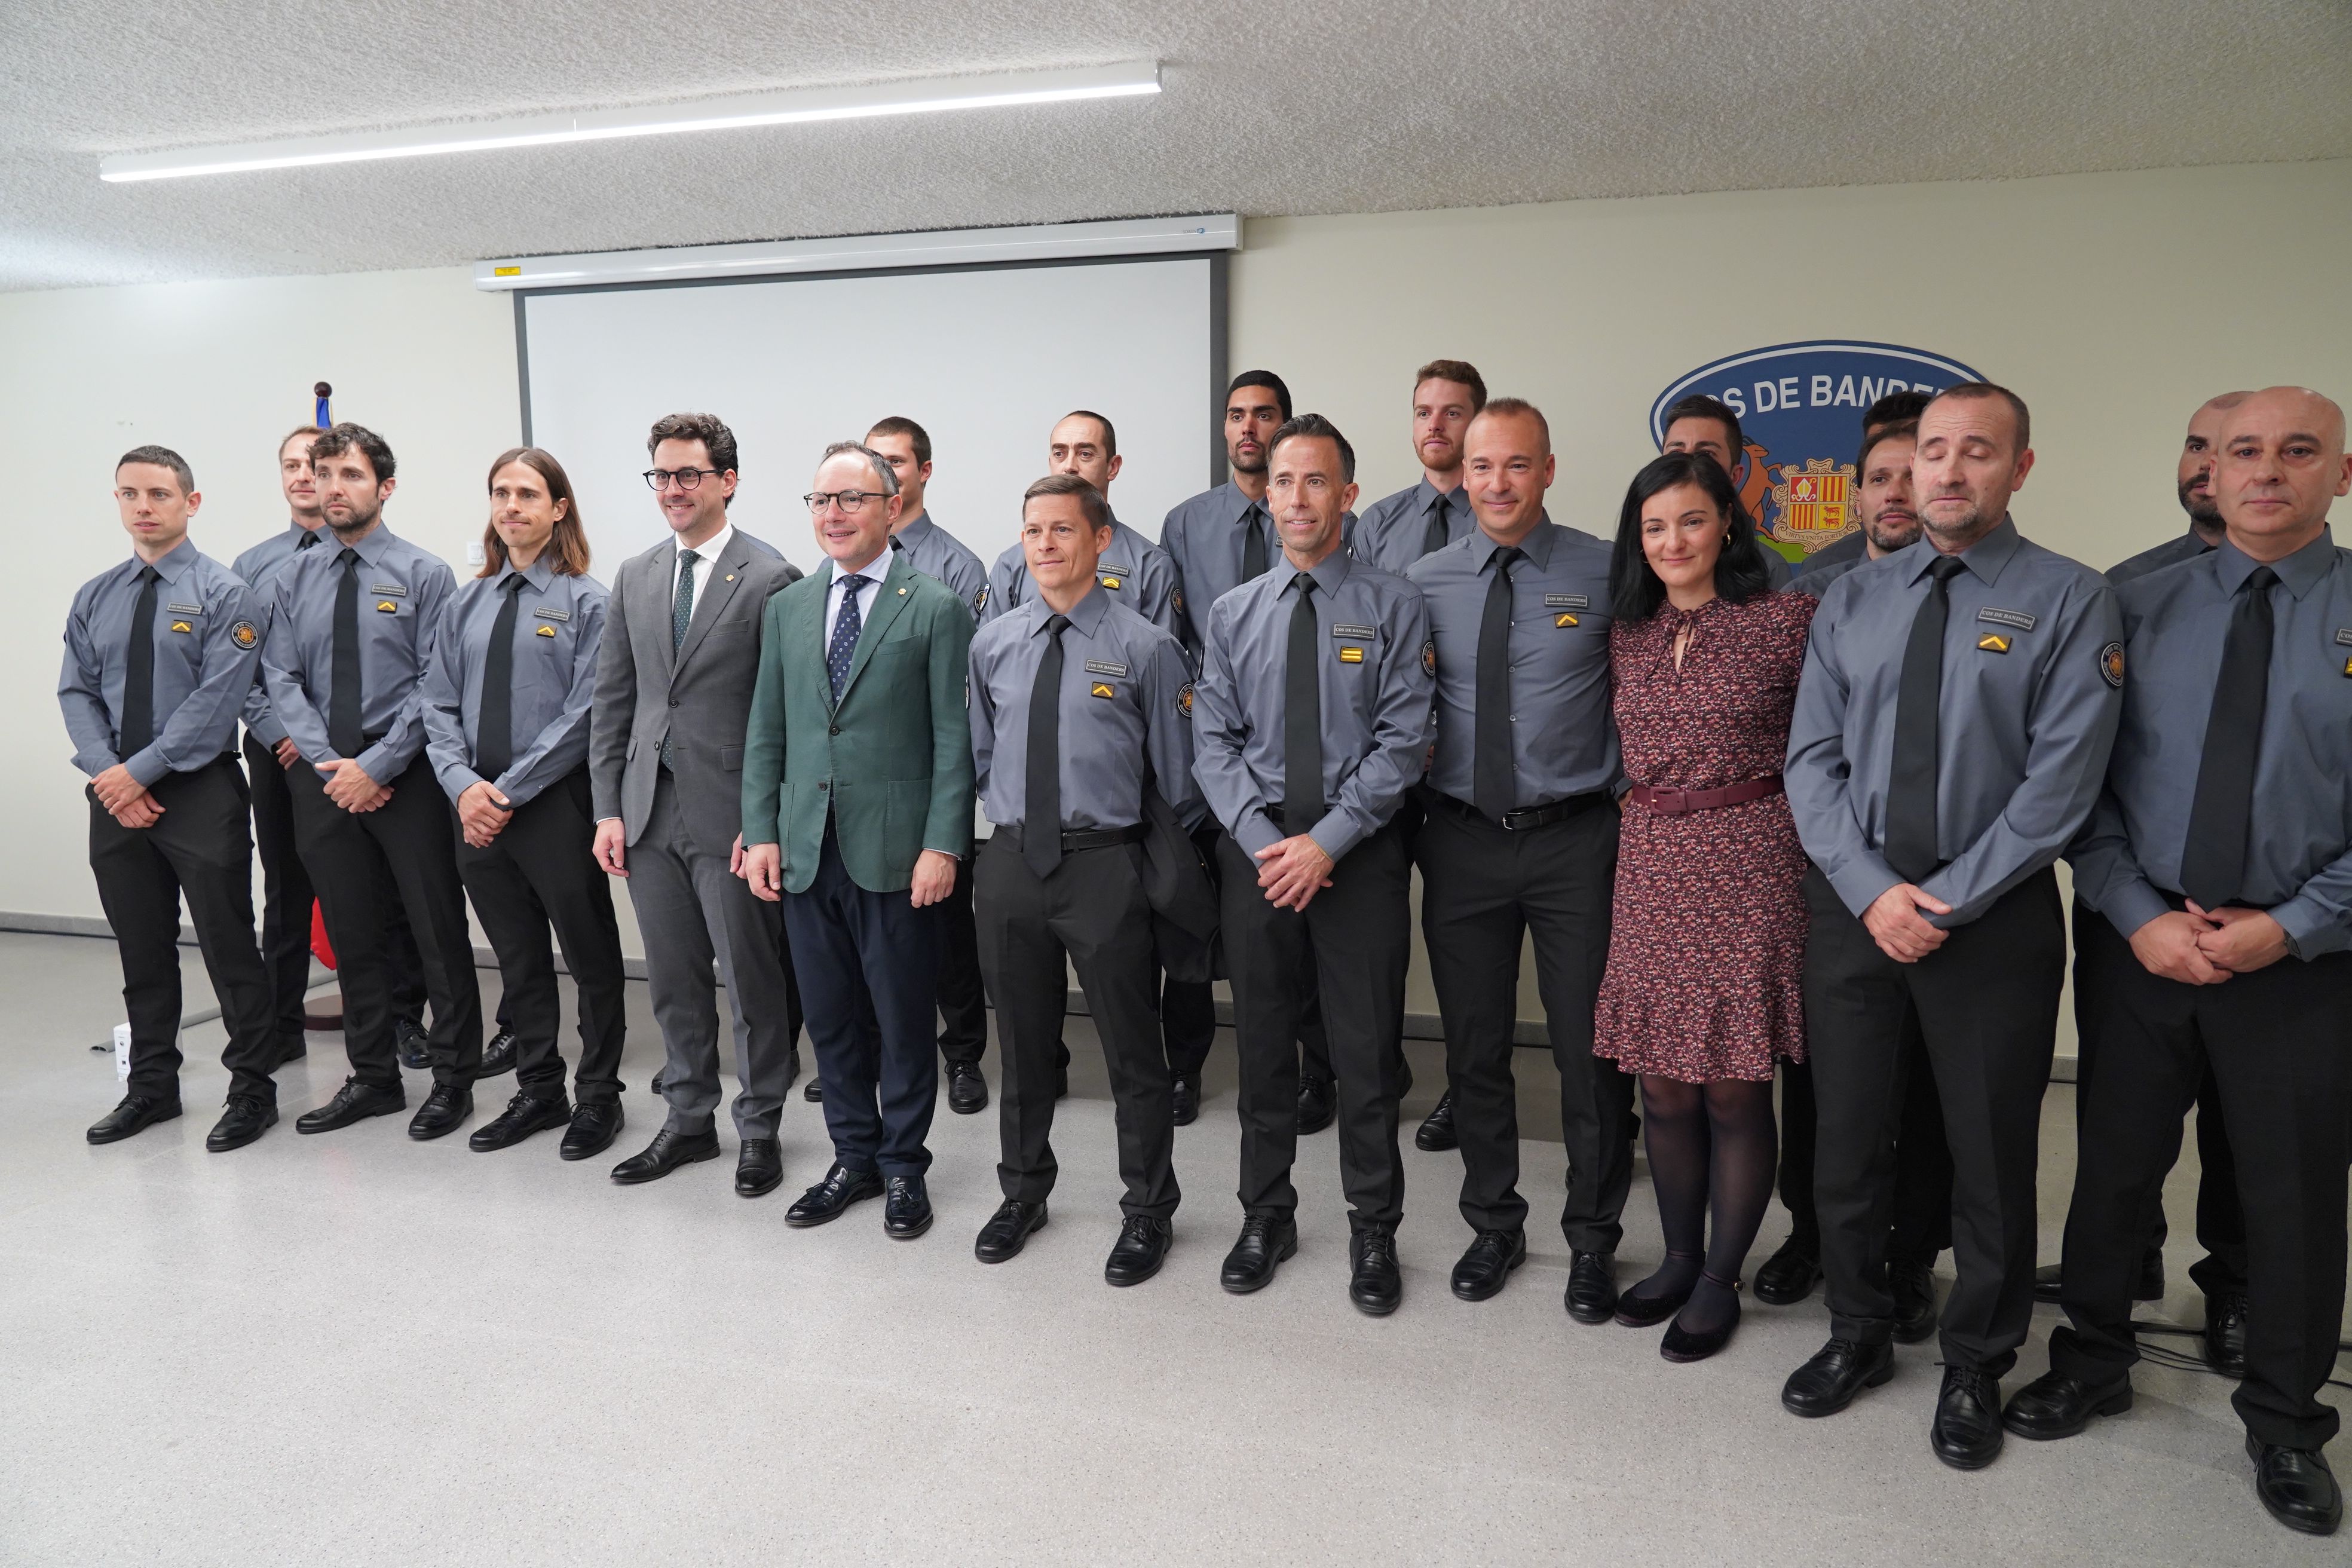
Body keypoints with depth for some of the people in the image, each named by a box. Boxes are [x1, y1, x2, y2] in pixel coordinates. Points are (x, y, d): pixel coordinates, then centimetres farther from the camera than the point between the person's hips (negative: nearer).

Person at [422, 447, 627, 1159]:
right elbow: (440, 706, 7)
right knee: (517, 960, 16)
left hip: (557, 806, -5)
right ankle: (538, 1092, 30)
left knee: (589, 955, 6)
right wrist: (464, 785, -9)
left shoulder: (586, 602, -6)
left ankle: (599, 1097, 22)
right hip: (477, 809, 5)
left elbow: (583, 714, -13)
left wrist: (510, 791, -15)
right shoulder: (467, 605, 10)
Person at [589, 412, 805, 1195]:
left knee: (752, 980, 5)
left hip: (731, 814, -5)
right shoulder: (634, 577, 11)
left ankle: (760, 1128, 22)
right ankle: (689, 1120, 30)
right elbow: (611, 699, 12)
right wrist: (608, 808, 6)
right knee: (673, 980, 15)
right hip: (649, 811, 6)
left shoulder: (771, 579, -7)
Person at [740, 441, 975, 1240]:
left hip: (896, 854, -4)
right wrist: (760, 832, 4)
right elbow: (766, 732, 12)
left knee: (903, 1022, 7)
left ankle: (903, 1166, 24)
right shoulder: (787, 608, 11)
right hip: (807, 853, 5)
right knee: (831, 1019, 13)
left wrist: (942, 845, -13)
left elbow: (954, 739, -7)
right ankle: (854, 1158, 30)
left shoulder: (937, 610, -4)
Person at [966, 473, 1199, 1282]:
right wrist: (1014, 814, 9)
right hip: (1012, 859, 4)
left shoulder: (1145, 648, -6)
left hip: (1104, 864, -4)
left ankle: (1147, 1212, 26)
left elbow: (1178, 776, -3)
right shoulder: (992, 643, 7)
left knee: (1132, 1048, 6)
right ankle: (1023, 1193, 39)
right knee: (1023, 1040, 18)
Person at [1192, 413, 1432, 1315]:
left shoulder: (1394, 607, -1)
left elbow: (1401, 741, -8)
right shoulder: (1232, 614, 7)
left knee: (1367, 1050, 6)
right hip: (1256, 850, 3)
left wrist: (1327, 842, -16)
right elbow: (1214, 742, 2)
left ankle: (1373, 1231, 25)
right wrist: (1264, 842, -11)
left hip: (1359, 851, -2)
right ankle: (1266, 1216, 31)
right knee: (1262, 1044, 13)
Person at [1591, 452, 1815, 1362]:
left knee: (1734, 1090, 4)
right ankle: (1679, 1260, 31)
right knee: (1664, 1088, 11)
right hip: (1651, 867, 4)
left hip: (1749, 866, -4)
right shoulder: (1627, 634, 9)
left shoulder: (1786, 620, -5)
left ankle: (1720, 1282, 22)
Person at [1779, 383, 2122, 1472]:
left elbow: (2059, 782, -11)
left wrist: (1947, 902, -16)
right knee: (1847, 1136, 13)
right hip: (1852, 902, 3)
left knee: (1992, 1154, 11)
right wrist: (1871, 890, -11)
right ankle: (1856, 1337, 35)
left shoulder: (2070, 601, -4)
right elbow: (1812, 761, 1)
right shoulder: (1851, 601, 6)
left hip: (1994, 915, -2)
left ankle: (1975, 1370, 33)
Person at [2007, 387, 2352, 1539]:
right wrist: (2139, 917, -11)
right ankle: (2093, 1363, 36)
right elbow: (2084, 785, -1)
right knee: (2113, 1170, 14)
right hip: (2141, 945, 1)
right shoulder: (2137, 610, 2)